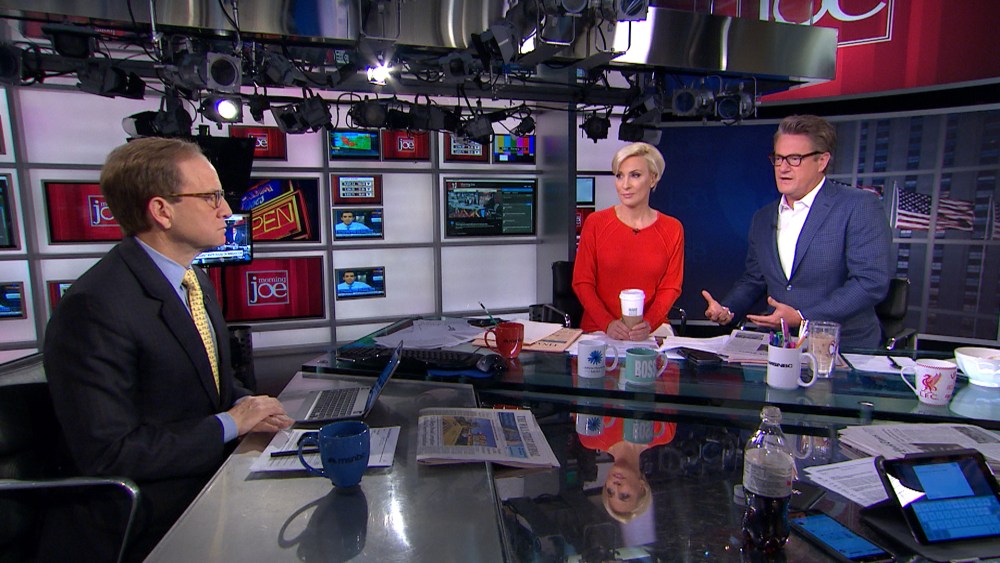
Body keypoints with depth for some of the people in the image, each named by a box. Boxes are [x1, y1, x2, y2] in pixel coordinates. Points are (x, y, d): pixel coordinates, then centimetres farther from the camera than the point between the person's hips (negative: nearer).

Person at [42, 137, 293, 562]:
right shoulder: (93, 307, -21)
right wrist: (229, 424, -16)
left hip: (211, 480, 8)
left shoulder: (197, 283, 7)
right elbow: (107, 454, -22)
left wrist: (245, 405, -3)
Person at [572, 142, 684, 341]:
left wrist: (648, 324, -13)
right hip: (598, 330, -1)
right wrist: (608, 324, -14)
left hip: (651, 331, 2)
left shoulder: (672, 229, 5)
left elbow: (671, 287, 5)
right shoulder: (595, 222, 0)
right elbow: (582, 282, -1)